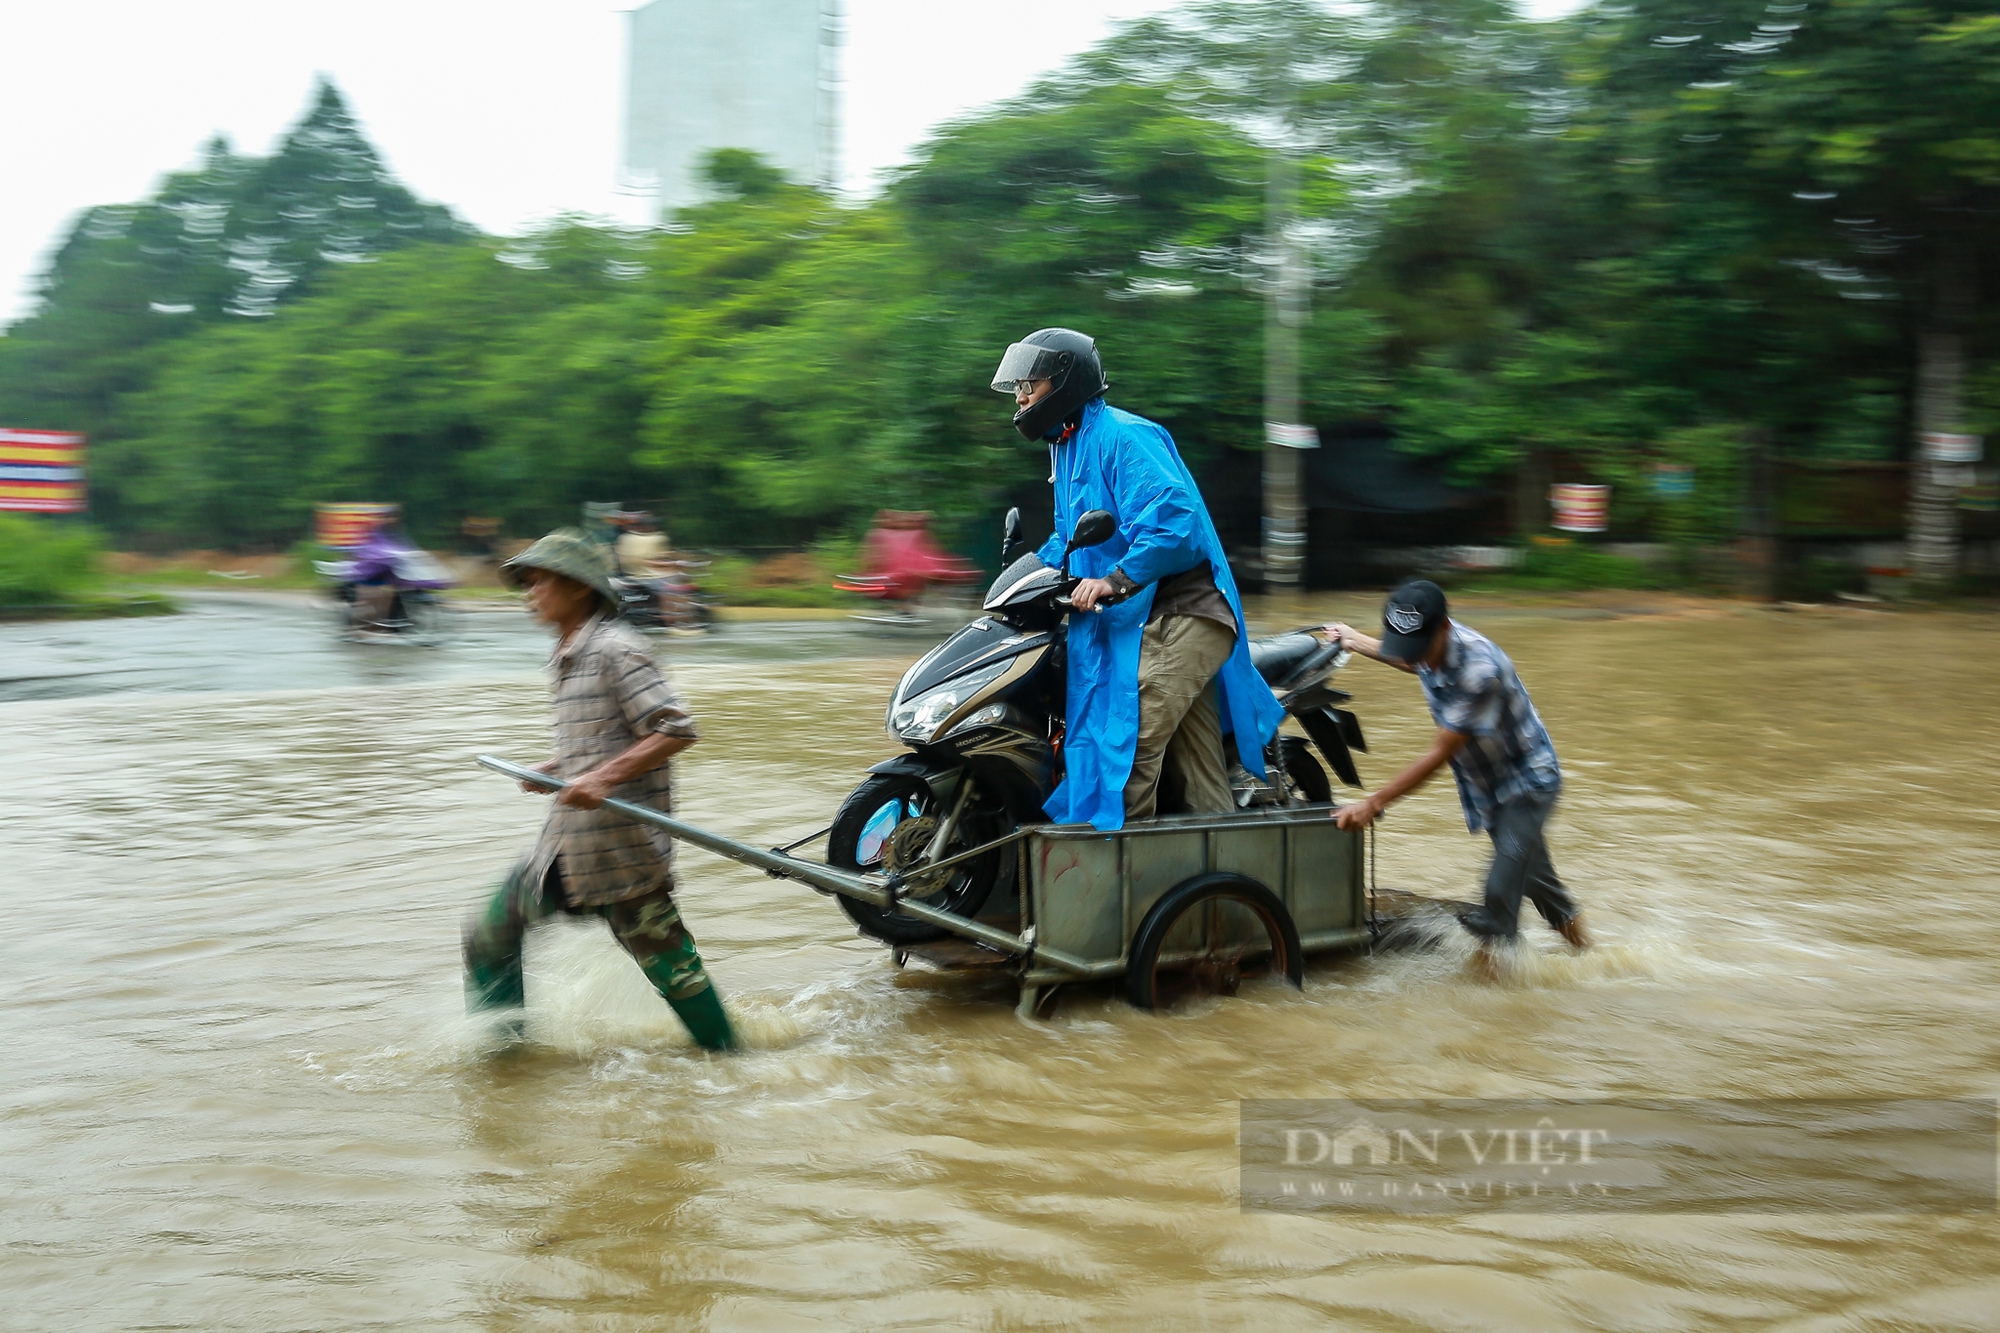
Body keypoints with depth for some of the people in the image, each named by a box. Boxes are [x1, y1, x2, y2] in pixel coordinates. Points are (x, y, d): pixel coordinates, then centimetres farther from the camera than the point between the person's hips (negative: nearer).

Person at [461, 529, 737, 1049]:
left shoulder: (615, 649, -14)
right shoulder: (568, 656, 15)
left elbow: (676, 730, -22)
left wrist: (604, 777, -28)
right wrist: (554, 769, 12)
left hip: (623, 845, -9)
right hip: (568, 843, 9)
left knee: (666, 963, 1)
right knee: (489, 935, 7)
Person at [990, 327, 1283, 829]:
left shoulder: (1122, 435, -11)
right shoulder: (1067, 448, 20)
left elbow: (1171, 513, -26)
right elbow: (1069, 537, 31)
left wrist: (1118, 579, -32)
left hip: (1177, 617, -10)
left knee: (1127, 747, -19)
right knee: (1203, 785, 10)